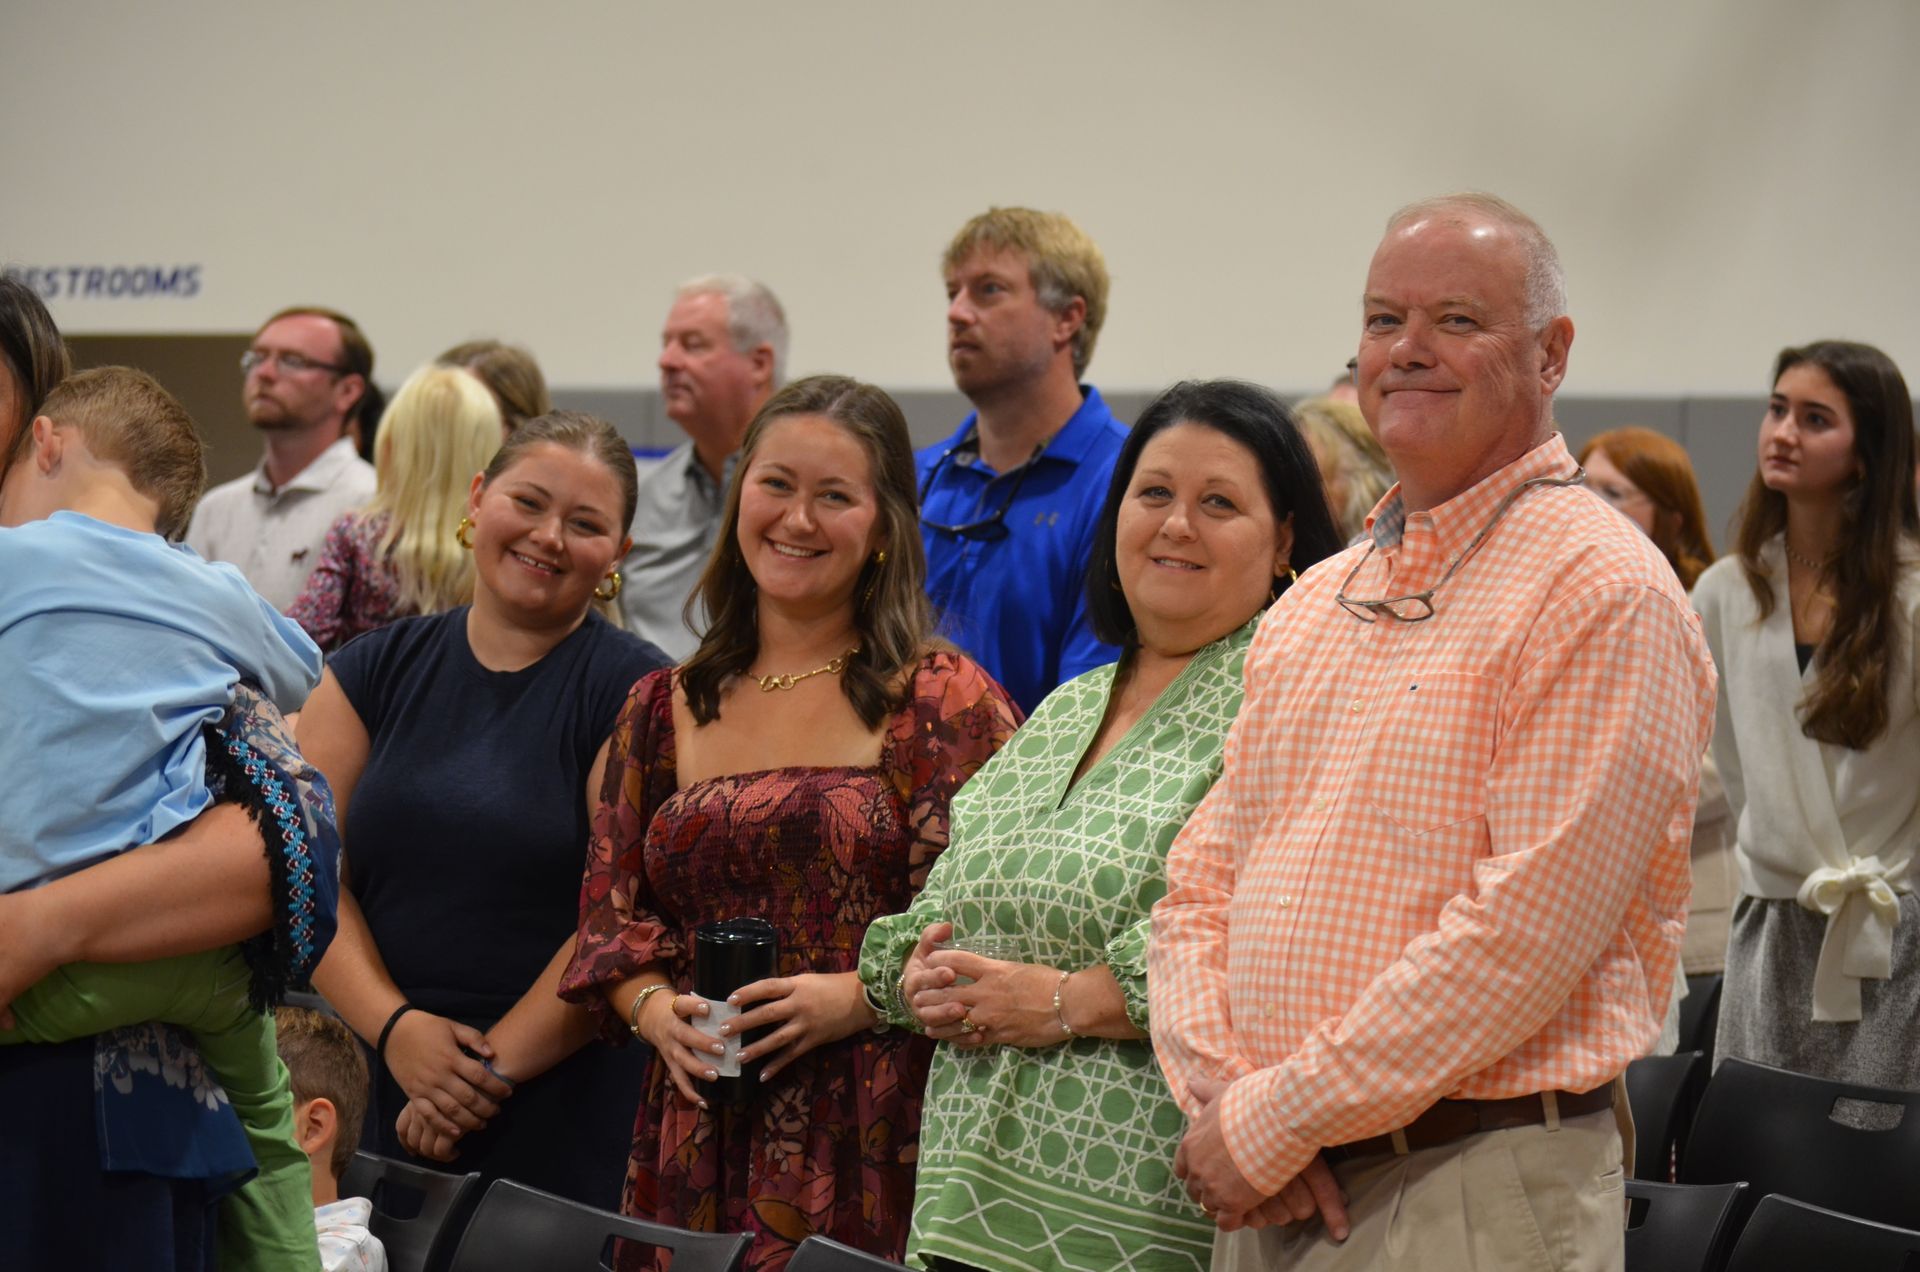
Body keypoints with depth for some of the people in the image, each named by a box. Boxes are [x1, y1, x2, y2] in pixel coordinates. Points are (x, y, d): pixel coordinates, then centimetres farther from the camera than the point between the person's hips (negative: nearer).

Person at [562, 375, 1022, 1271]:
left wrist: (854, 998, -16)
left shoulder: (946, 702, 0)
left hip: (878, 1143, -4)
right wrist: (658, 1011, -5)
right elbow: (610, 923, 15)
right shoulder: (662, 711, 14)